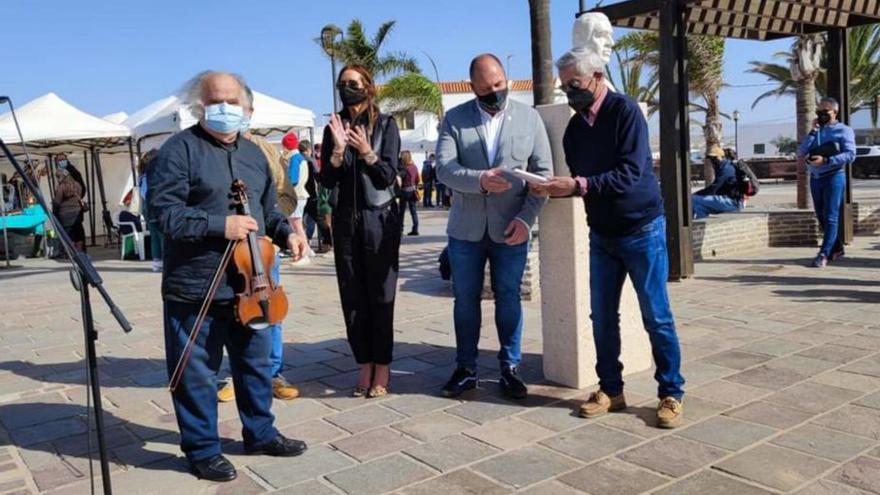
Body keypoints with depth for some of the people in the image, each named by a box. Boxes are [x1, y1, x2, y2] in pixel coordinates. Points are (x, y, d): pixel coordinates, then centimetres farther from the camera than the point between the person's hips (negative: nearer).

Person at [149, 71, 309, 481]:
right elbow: (164, 212, -17)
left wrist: (286, 233, 2)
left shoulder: (253, 153, 13)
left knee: (257, 362, 18)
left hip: (249, 283, 7)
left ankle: (260, 433, 36)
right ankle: (202, 449, 23)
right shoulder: (180, 149, -9)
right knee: (197, 373, 6)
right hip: (196, 287, -6)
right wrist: (219, 225, -24)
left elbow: (267, 209, 20)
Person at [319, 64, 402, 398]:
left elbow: (389, 176, -8)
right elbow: (327, 181, -1)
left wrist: (366, 151, -22)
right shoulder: (334, 127, 7)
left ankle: (382, 367, 10)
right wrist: (338, 149, -16)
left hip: (380, 220, -3)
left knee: (381, 295, 1)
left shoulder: (385, 125, -1)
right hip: (346, 220, 3)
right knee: (352, 297, 4)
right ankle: (365, 365, 14)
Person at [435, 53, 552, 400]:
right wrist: (480, 180, -27)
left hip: (511, 228, 0)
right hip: (466, 229, 1)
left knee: (509, 299, 8)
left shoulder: (529, 118, 3)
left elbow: (543, 171, -1)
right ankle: (466, 369, 22)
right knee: (465, 300, 9)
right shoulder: (454, 119, 1)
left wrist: (527, 217, -12)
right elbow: (444, 168, -9)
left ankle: (509, 368, 21)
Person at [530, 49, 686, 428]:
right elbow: (581, 182, 9)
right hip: (602, 234, 6)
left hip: (642, 230, -6)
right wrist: (554, 188, -11)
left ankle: (671, 395, 13)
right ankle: (610, 389, 21)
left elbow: (628, 175, -23)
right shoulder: (575, 127, 6)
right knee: (602, 316, 8)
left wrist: (578, 185, -30)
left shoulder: (625, 111, -13)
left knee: (656, 317, 0)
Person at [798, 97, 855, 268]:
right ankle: (836, 248, 25)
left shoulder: (844, 130, 0)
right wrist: (813, 132, -3)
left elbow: (850, 155, -12)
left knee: (831, 217, -9)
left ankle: (824, 254, -12)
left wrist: (826, 160, -21)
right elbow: (801, 153, 2)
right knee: (822, 217, 11)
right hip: (815, 178, 6)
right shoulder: (816, 131, 15)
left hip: (834, 177, -6)